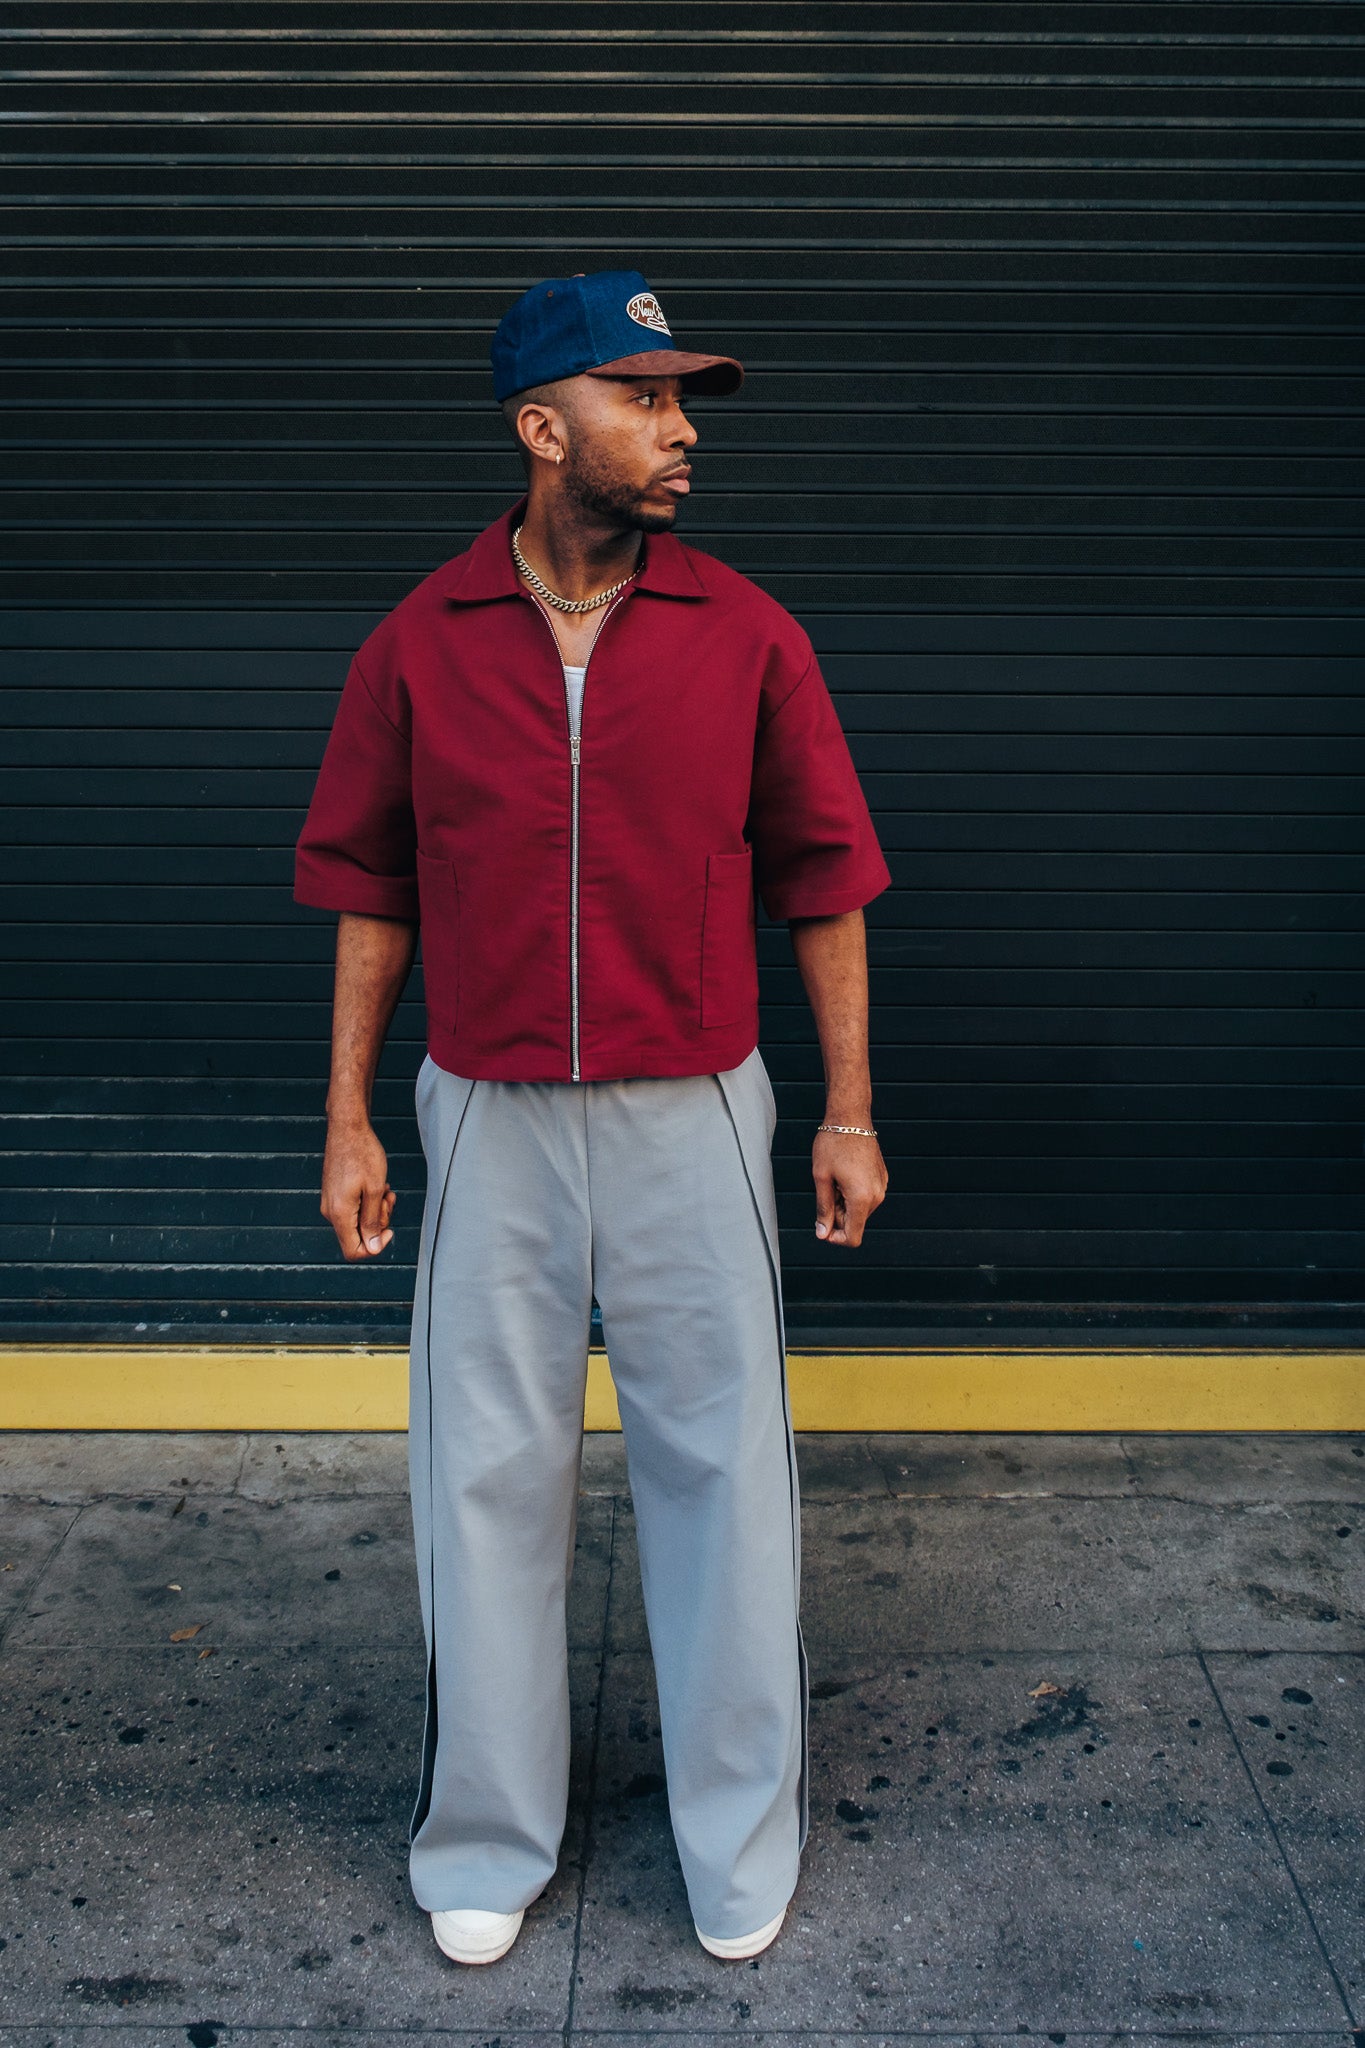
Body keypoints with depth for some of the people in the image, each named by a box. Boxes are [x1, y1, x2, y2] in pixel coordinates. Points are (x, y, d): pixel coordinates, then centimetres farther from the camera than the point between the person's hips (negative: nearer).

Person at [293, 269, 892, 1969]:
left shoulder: (746, 636, -1)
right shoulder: (418, 646, 0)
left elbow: (818, 883, 3)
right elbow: (372, 891, 5)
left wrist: (849, 1110, 1)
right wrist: (347, 1118, 3)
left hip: (693, 1120, 0)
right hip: (489, 1124, 1)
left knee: (721, 1462, 8)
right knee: (486, 1475, 10)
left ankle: (743, 1834, 27)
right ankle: (486, 1841, 29)